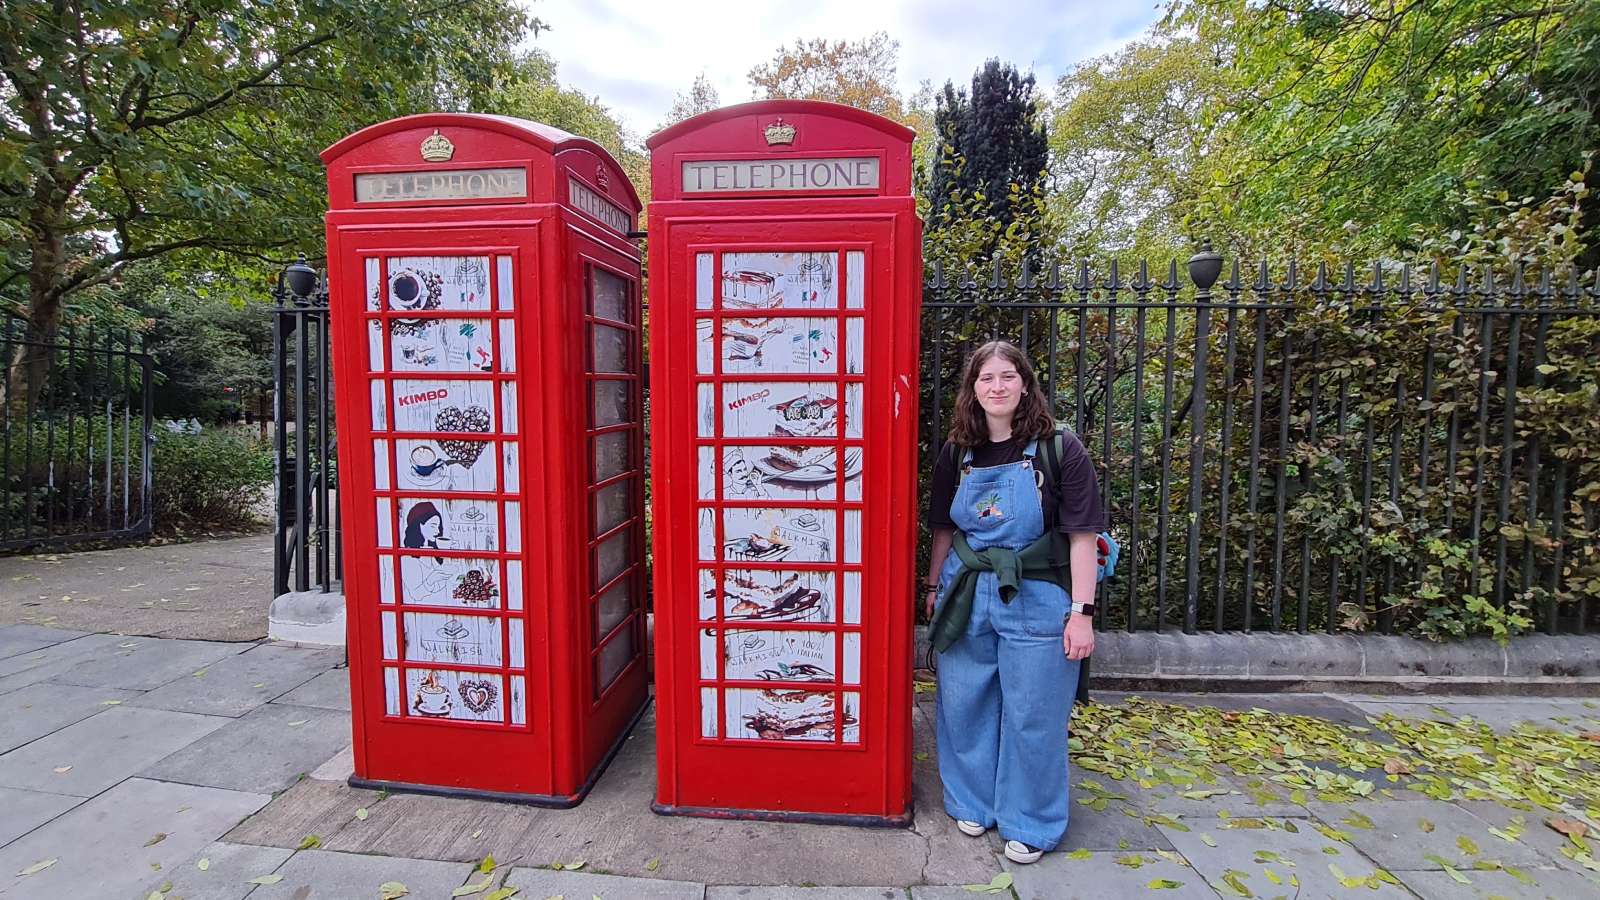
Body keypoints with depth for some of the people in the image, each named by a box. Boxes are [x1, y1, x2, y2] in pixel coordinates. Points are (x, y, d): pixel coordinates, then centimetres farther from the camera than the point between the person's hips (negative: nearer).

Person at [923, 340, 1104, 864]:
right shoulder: (957, 453, 3)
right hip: (966, 596, 4)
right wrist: (934, 588, 14)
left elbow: (1082, 536, -10)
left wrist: (1081, 613, -12)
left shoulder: (1059, 449, -9)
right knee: (964, 707, 15)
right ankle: (973, 802, 38)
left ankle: (1029, 824, 31)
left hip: (1035, 600, -4)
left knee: (1031, 717, 9)